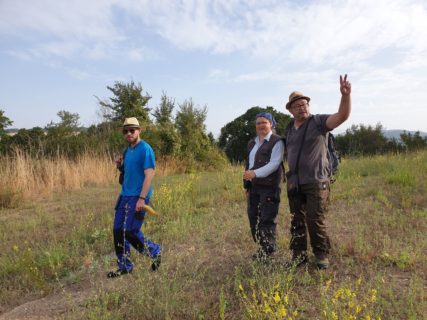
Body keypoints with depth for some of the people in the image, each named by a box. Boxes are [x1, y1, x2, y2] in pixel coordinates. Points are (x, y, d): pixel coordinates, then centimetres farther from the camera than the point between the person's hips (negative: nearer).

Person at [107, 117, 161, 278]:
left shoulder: (145, 149, -13)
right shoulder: (127, 150, 13)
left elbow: (149, 175, -18)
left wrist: (142, 198, -22)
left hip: (137, 197, -8)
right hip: (124, 195, 9)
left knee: (130, 232, -7)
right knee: (117, 231, 9)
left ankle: (155, 251, 18)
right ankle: (124, 267, 23)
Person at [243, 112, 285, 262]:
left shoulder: (277, 141, -4)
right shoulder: (252, 143, 19)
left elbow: (274, 164, -16)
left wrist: (255, 173, -26)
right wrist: (247, 186, 18)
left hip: (269, 186, -7)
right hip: (254, 186, 7)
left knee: (267, 219, -5)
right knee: (253, 217, 8)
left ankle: (268, 250, 9)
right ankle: (261, 246, 22)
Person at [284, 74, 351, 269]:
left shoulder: (319, 122, -4)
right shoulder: (289, 130, 12)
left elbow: (342, 116, -20)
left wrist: (345, 95, -37)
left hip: (316, 182, -5)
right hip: (294, 184, 5)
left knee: (315, 221, -1)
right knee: (297, 221, 11)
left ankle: (322, 255, 19)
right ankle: (299, 255, 24)